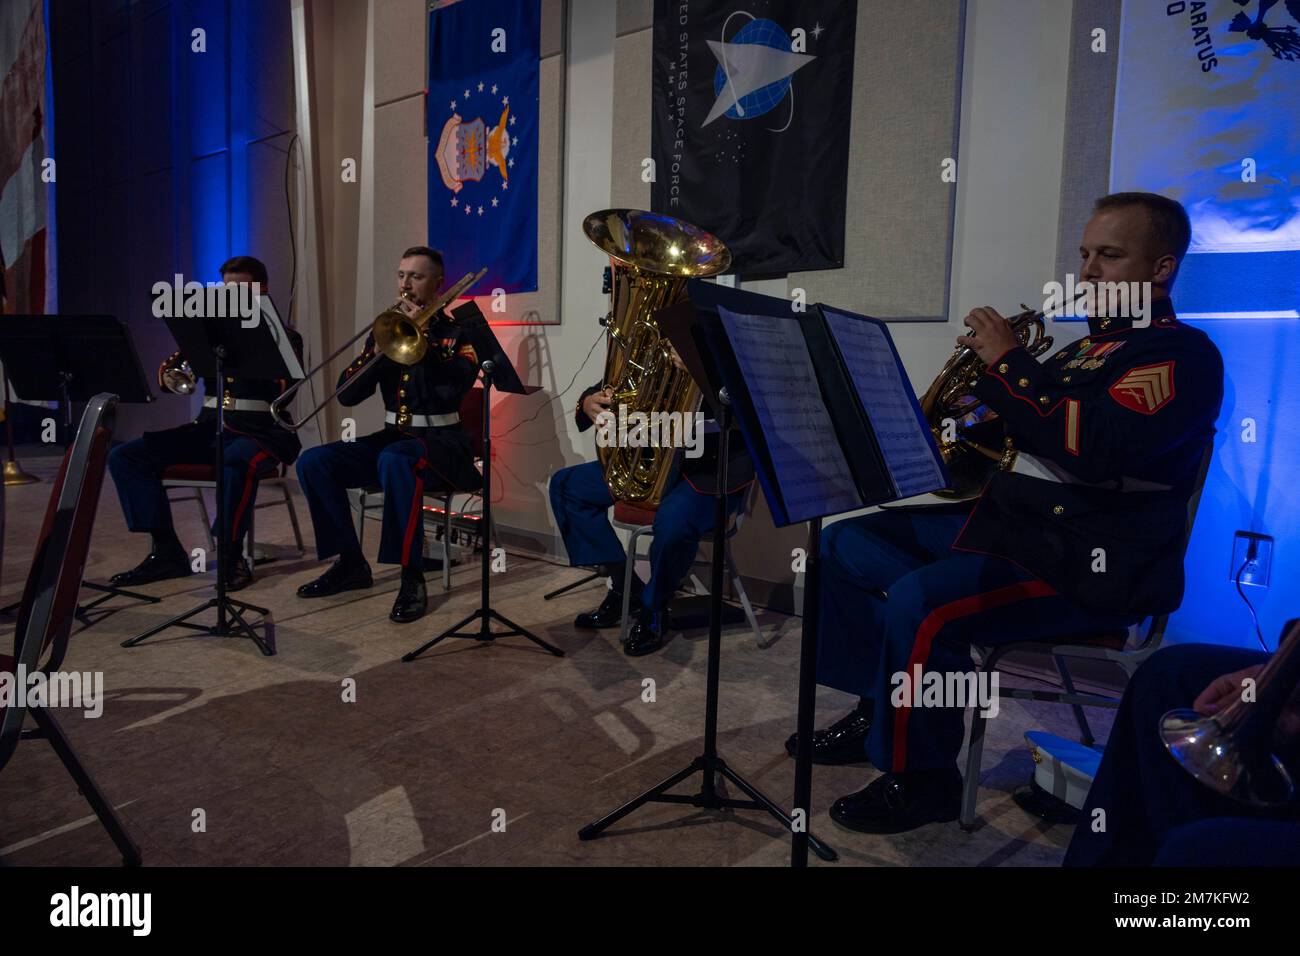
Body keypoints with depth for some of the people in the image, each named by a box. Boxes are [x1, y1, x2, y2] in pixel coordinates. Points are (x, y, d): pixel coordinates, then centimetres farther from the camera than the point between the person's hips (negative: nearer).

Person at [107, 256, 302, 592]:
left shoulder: (283, 337, 7)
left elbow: (283, 383, -14)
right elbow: (166, 381, 12)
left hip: (260, 431, -5)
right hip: (209, 429, 6)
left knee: (238, 461, -40)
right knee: (124, 456, -10)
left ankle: (231, 556, -25)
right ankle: (165, 551, -8)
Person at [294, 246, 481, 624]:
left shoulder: (458, 333, -1)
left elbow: (454, 385, -21)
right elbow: (347, 394, 4)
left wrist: (421, 335, -19)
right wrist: (382, 348, -11)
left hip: (442, 440, -6)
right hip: (392, 436, 6)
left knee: (395, 460, -38)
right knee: (313, 462, -13)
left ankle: (412, 579, -29)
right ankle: (351, 564, -2)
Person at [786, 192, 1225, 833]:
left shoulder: (1179, 354, -8)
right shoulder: (1085, 351, 20)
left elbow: (1097, 446, -26)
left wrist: (1009, 365, -18)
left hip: (1087, 564, -10)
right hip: (1008, 523, 10)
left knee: (920, 602, -33)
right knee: (845, 542, 7)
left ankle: (920, 779, -9)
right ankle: (880, 712, 14)